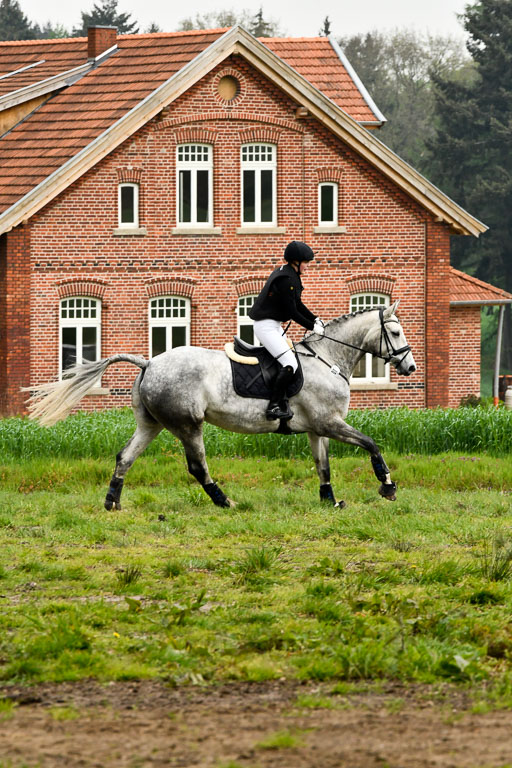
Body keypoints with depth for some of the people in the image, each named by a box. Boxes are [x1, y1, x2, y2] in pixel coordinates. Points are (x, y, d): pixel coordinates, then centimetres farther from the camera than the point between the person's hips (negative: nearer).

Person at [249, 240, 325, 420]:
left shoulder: (291, 275, 11)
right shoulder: (286, 279, -21)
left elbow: (297, 304, 19)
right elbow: (291, 311, -20)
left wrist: (315, 319, 9)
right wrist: (312, 327, -12)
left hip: (274, 326, 11)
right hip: (266, 326, -11)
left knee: (293, 356, 17)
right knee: (290, 364, -19)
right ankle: (274, 406, -19)